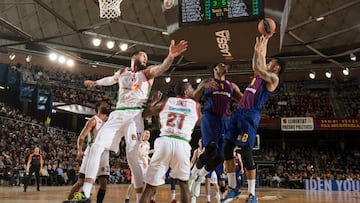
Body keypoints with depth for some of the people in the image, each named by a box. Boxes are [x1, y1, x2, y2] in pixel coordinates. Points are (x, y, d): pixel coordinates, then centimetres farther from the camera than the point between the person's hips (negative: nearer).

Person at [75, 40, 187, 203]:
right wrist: (95, 82, 58)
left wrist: (171, 56, -36)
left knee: (132, 156, -15)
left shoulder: (147, 72, 7)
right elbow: (112, 79, 42)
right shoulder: (122, 72, 19)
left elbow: (162, 68, -14)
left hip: (135, 115, -4)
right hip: (118, 114, 5)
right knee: (96, 147, -6)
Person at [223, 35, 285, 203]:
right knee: (227, 148, 4)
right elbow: (258, 65, 35)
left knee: (246, 153, -12)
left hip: (251, 115, -8)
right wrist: (264, 42, 33)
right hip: (239, 112, 9)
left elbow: (257, 66, -15)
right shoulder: (260, 74, 21)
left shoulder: (273, 78, -3)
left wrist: (259, 48, -1)